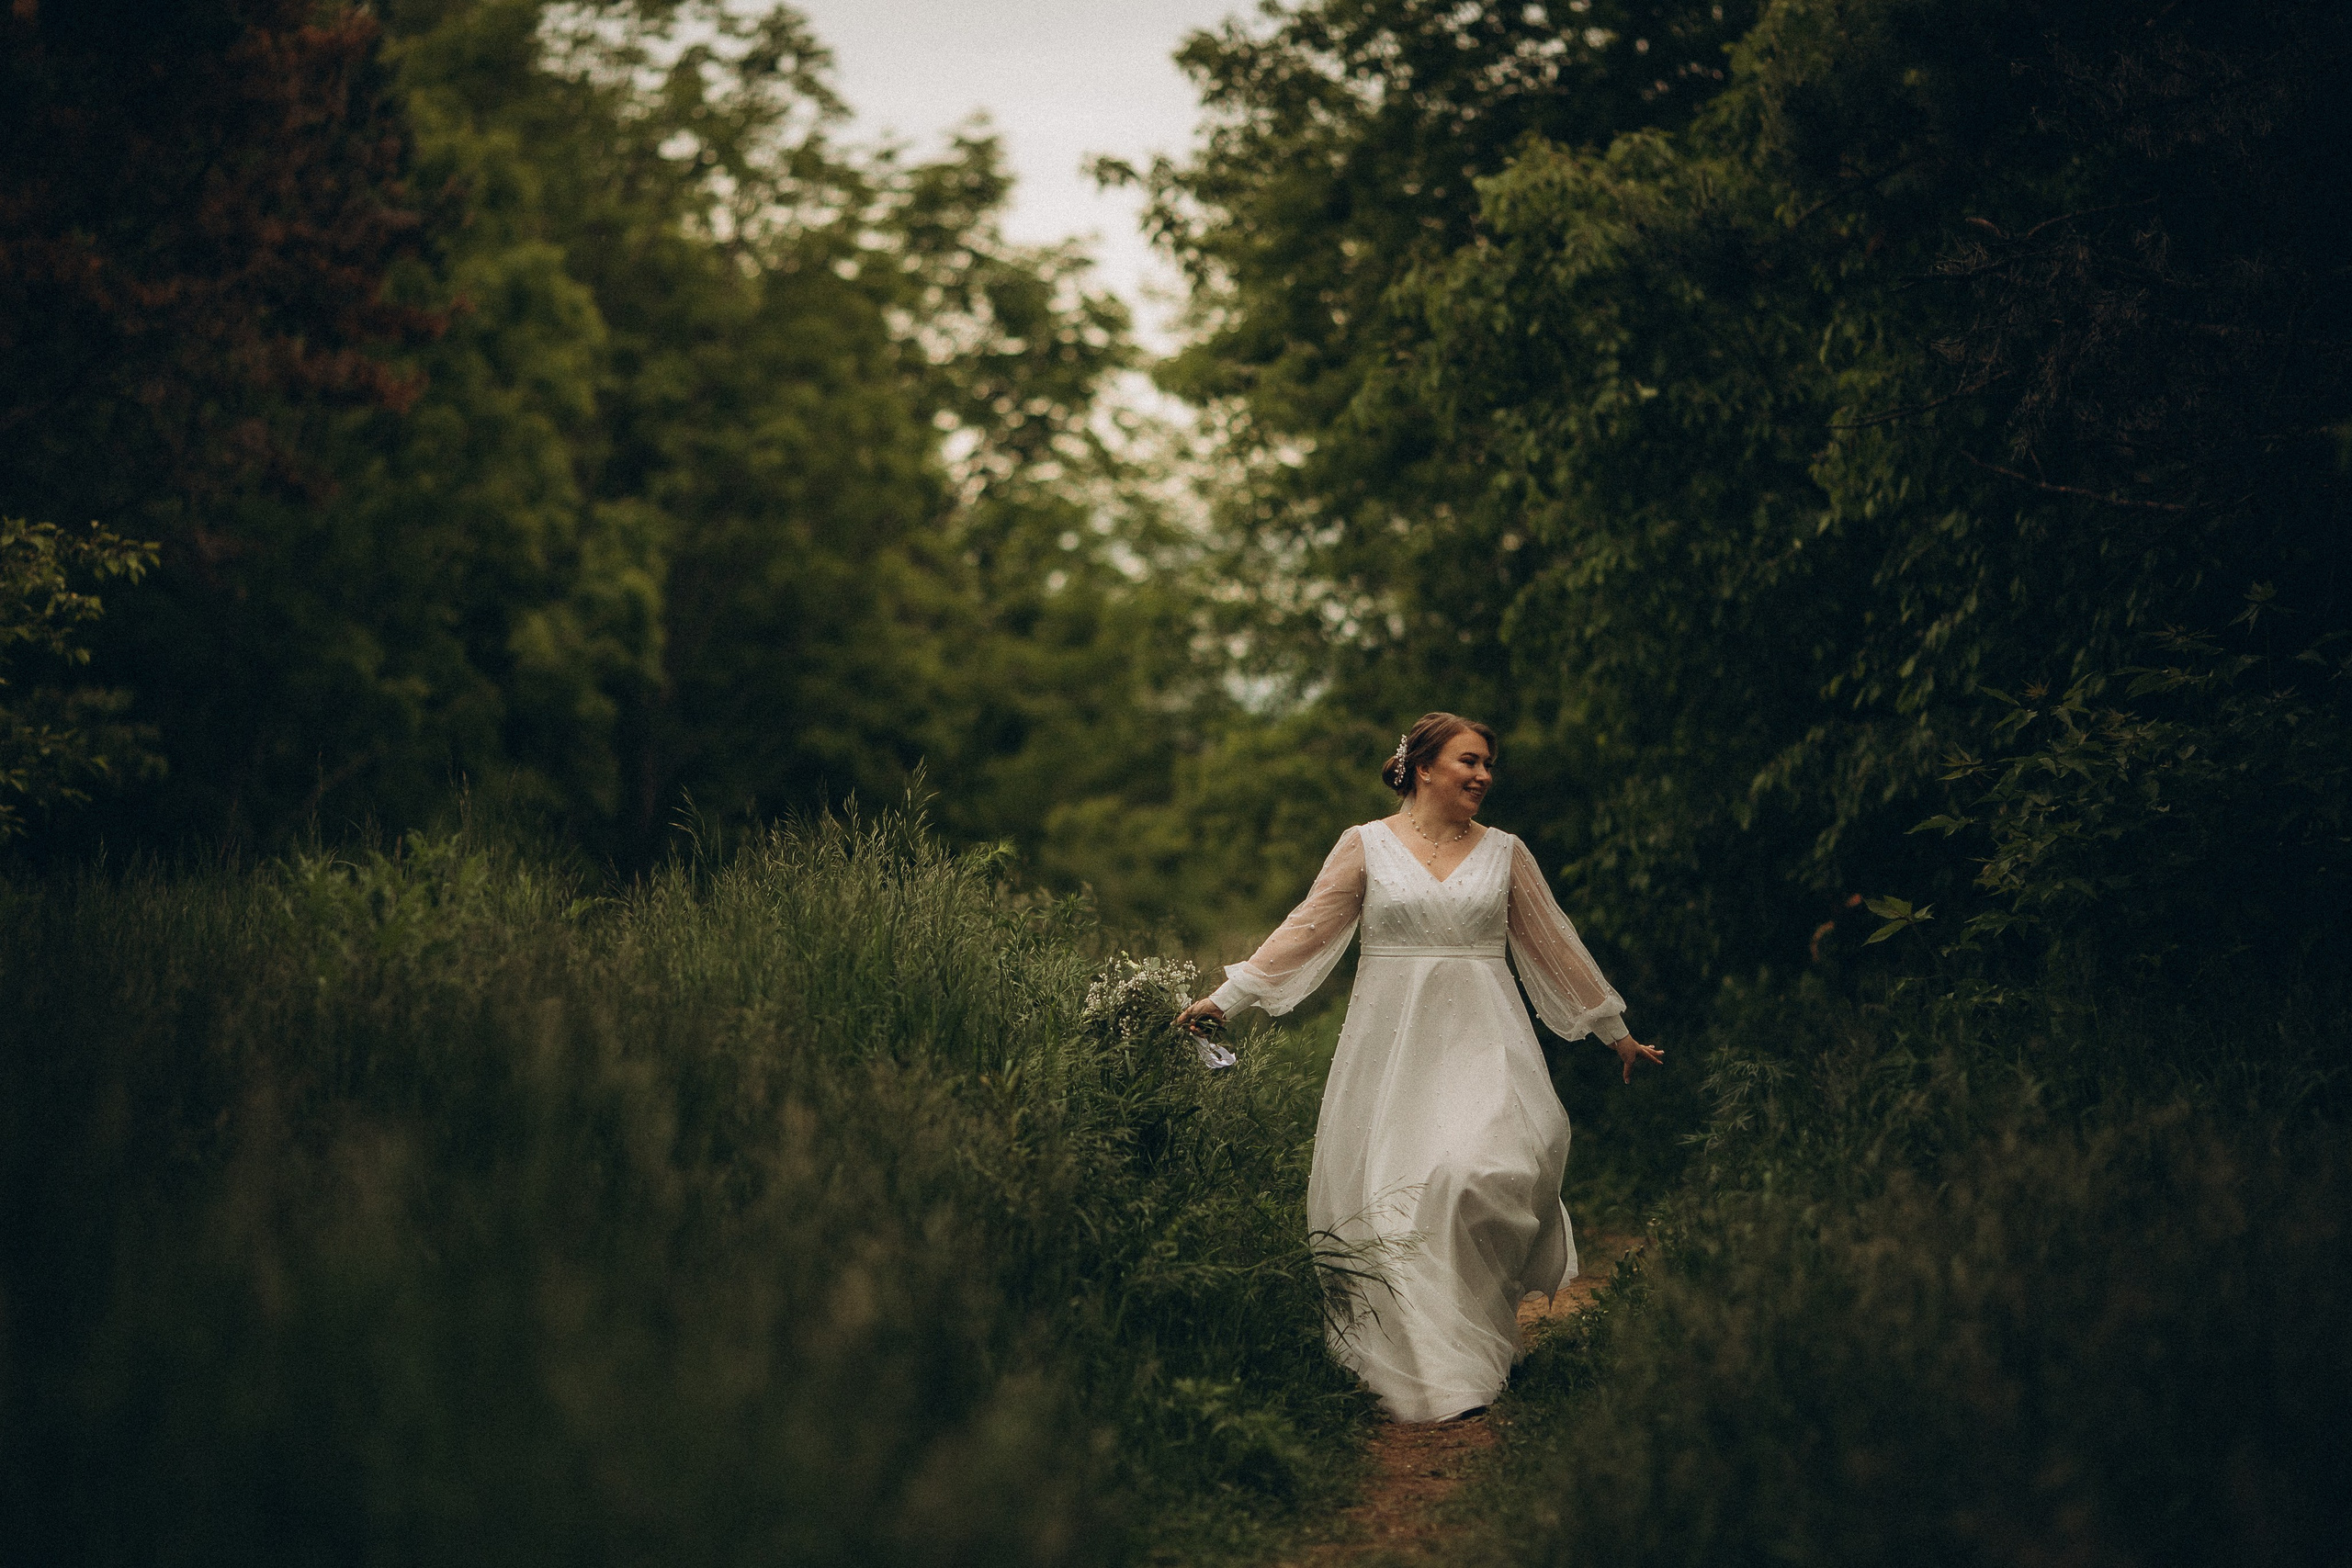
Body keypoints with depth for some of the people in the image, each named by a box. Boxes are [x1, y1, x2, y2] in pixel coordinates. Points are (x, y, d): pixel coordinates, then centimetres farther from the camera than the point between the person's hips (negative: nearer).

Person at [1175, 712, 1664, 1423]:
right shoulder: (1366, 845, 5)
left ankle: (1478, 1331, 1)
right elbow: (1308, 929, 3)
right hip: (1393, 1043, -1)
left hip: (1482, 1041, 1)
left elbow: (1553, 945, 17)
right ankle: (1423, 1370, 4)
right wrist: (1228, 997, -5)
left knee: (1487, 1166, -20)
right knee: (1392, 1197, -6)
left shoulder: (1504, 852, 10)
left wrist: (1615, 1030, 21)